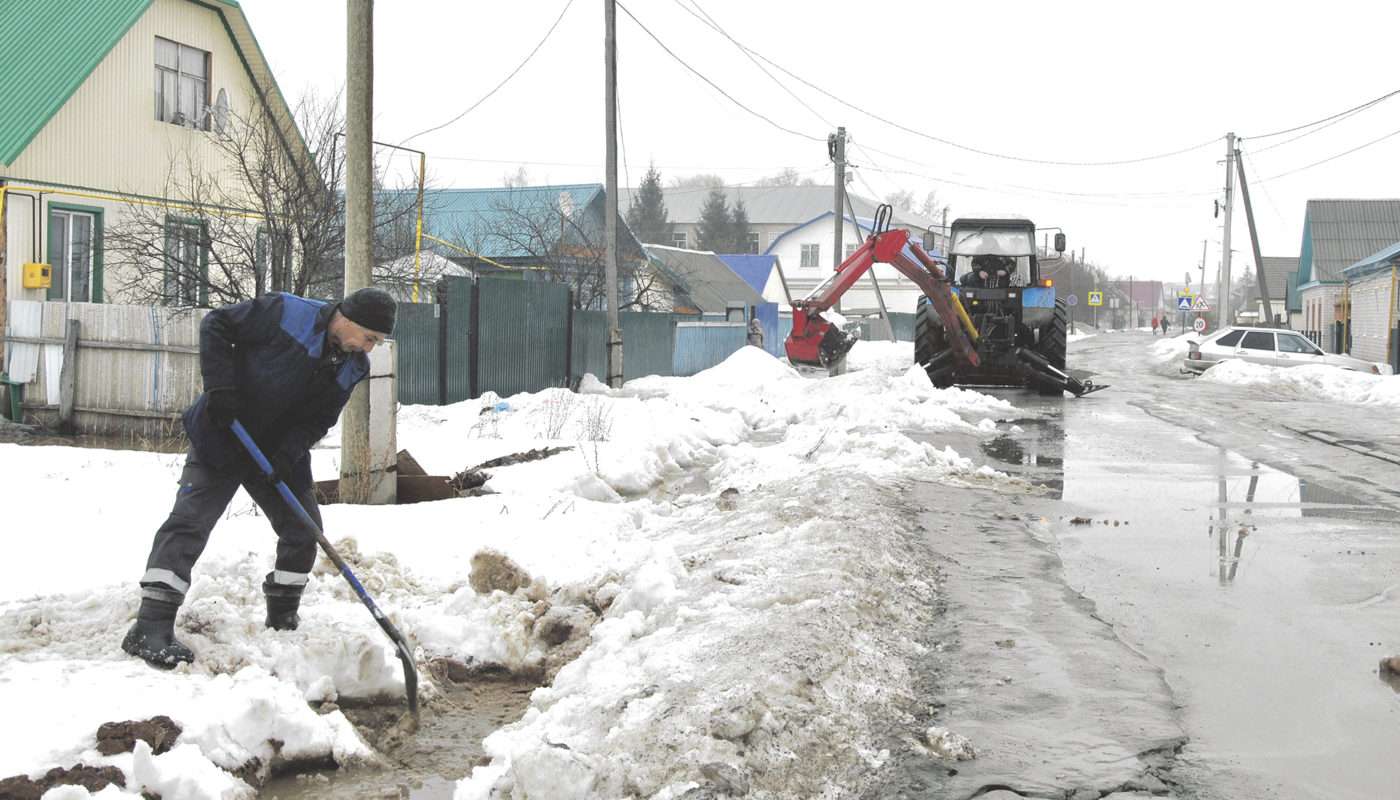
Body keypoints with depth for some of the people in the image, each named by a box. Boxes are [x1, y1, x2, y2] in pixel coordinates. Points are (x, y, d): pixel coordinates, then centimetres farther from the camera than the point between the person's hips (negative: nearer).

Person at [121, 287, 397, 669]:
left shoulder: (351, 367, -3)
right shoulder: (286, 313, -21)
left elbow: (319, 420, 0)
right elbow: (217, 325, -14)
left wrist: (288, 453, -17)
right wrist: (218, 386, -23)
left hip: (281, 451, 7)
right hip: (222, 438, -6)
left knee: (304, 529, 6)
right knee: (190, 520, -14)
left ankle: (282, 620, 25)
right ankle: (150, 629, -17)